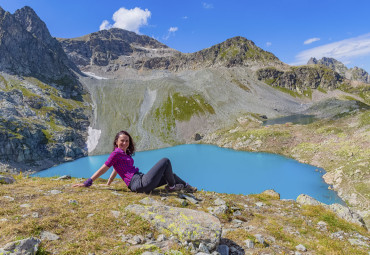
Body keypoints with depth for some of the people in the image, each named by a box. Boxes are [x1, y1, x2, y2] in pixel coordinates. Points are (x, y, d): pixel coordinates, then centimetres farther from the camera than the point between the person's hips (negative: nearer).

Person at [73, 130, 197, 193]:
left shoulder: (126, 154, 17)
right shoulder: (116, 153, -8)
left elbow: (116, 170, 23)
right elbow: (103, 169, -7)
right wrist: (87, 182, -6)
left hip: (142, 182, 9)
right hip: (139, 184, -9)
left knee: (170, 175, 22)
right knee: (165, 161, -9)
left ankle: (187, 187, 42)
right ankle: (172, 186, 8)